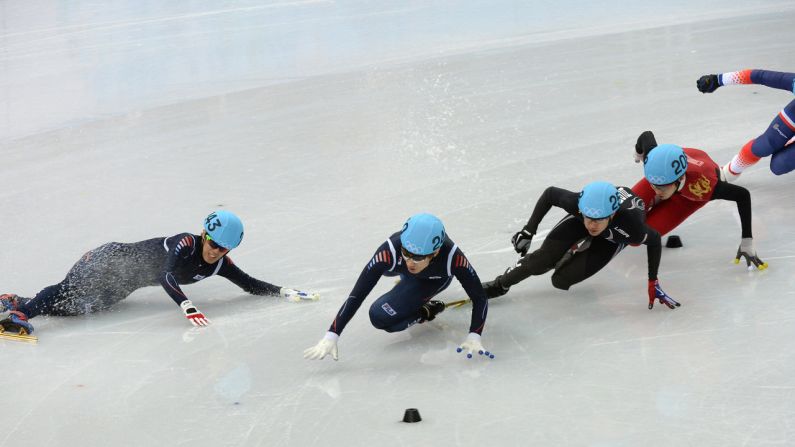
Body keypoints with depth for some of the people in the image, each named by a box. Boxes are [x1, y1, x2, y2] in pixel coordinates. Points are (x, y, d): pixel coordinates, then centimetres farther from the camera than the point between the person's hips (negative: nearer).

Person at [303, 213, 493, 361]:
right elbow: (357, 295, -41)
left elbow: (479, 299, -34)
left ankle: (426, 312, 3)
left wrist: (474, 337, -48)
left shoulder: (452, 257, -45)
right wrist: (331, 336, -47)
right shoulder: (390, 250, -43)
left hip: (436, 279, -2)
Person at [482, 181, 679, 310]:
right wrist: (528, 231, -19)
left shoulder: (629, 224, -46)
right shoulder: (576, 202, -41)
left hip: (614, 237, -1)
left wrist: (653, 283, -21)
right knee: (542, 260, -13)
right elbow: (550, 193, -19)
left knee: (561, 280, -12)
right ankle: (500, 285, 13)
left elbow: (654, 240, -24)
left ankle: (578, 249, 20)